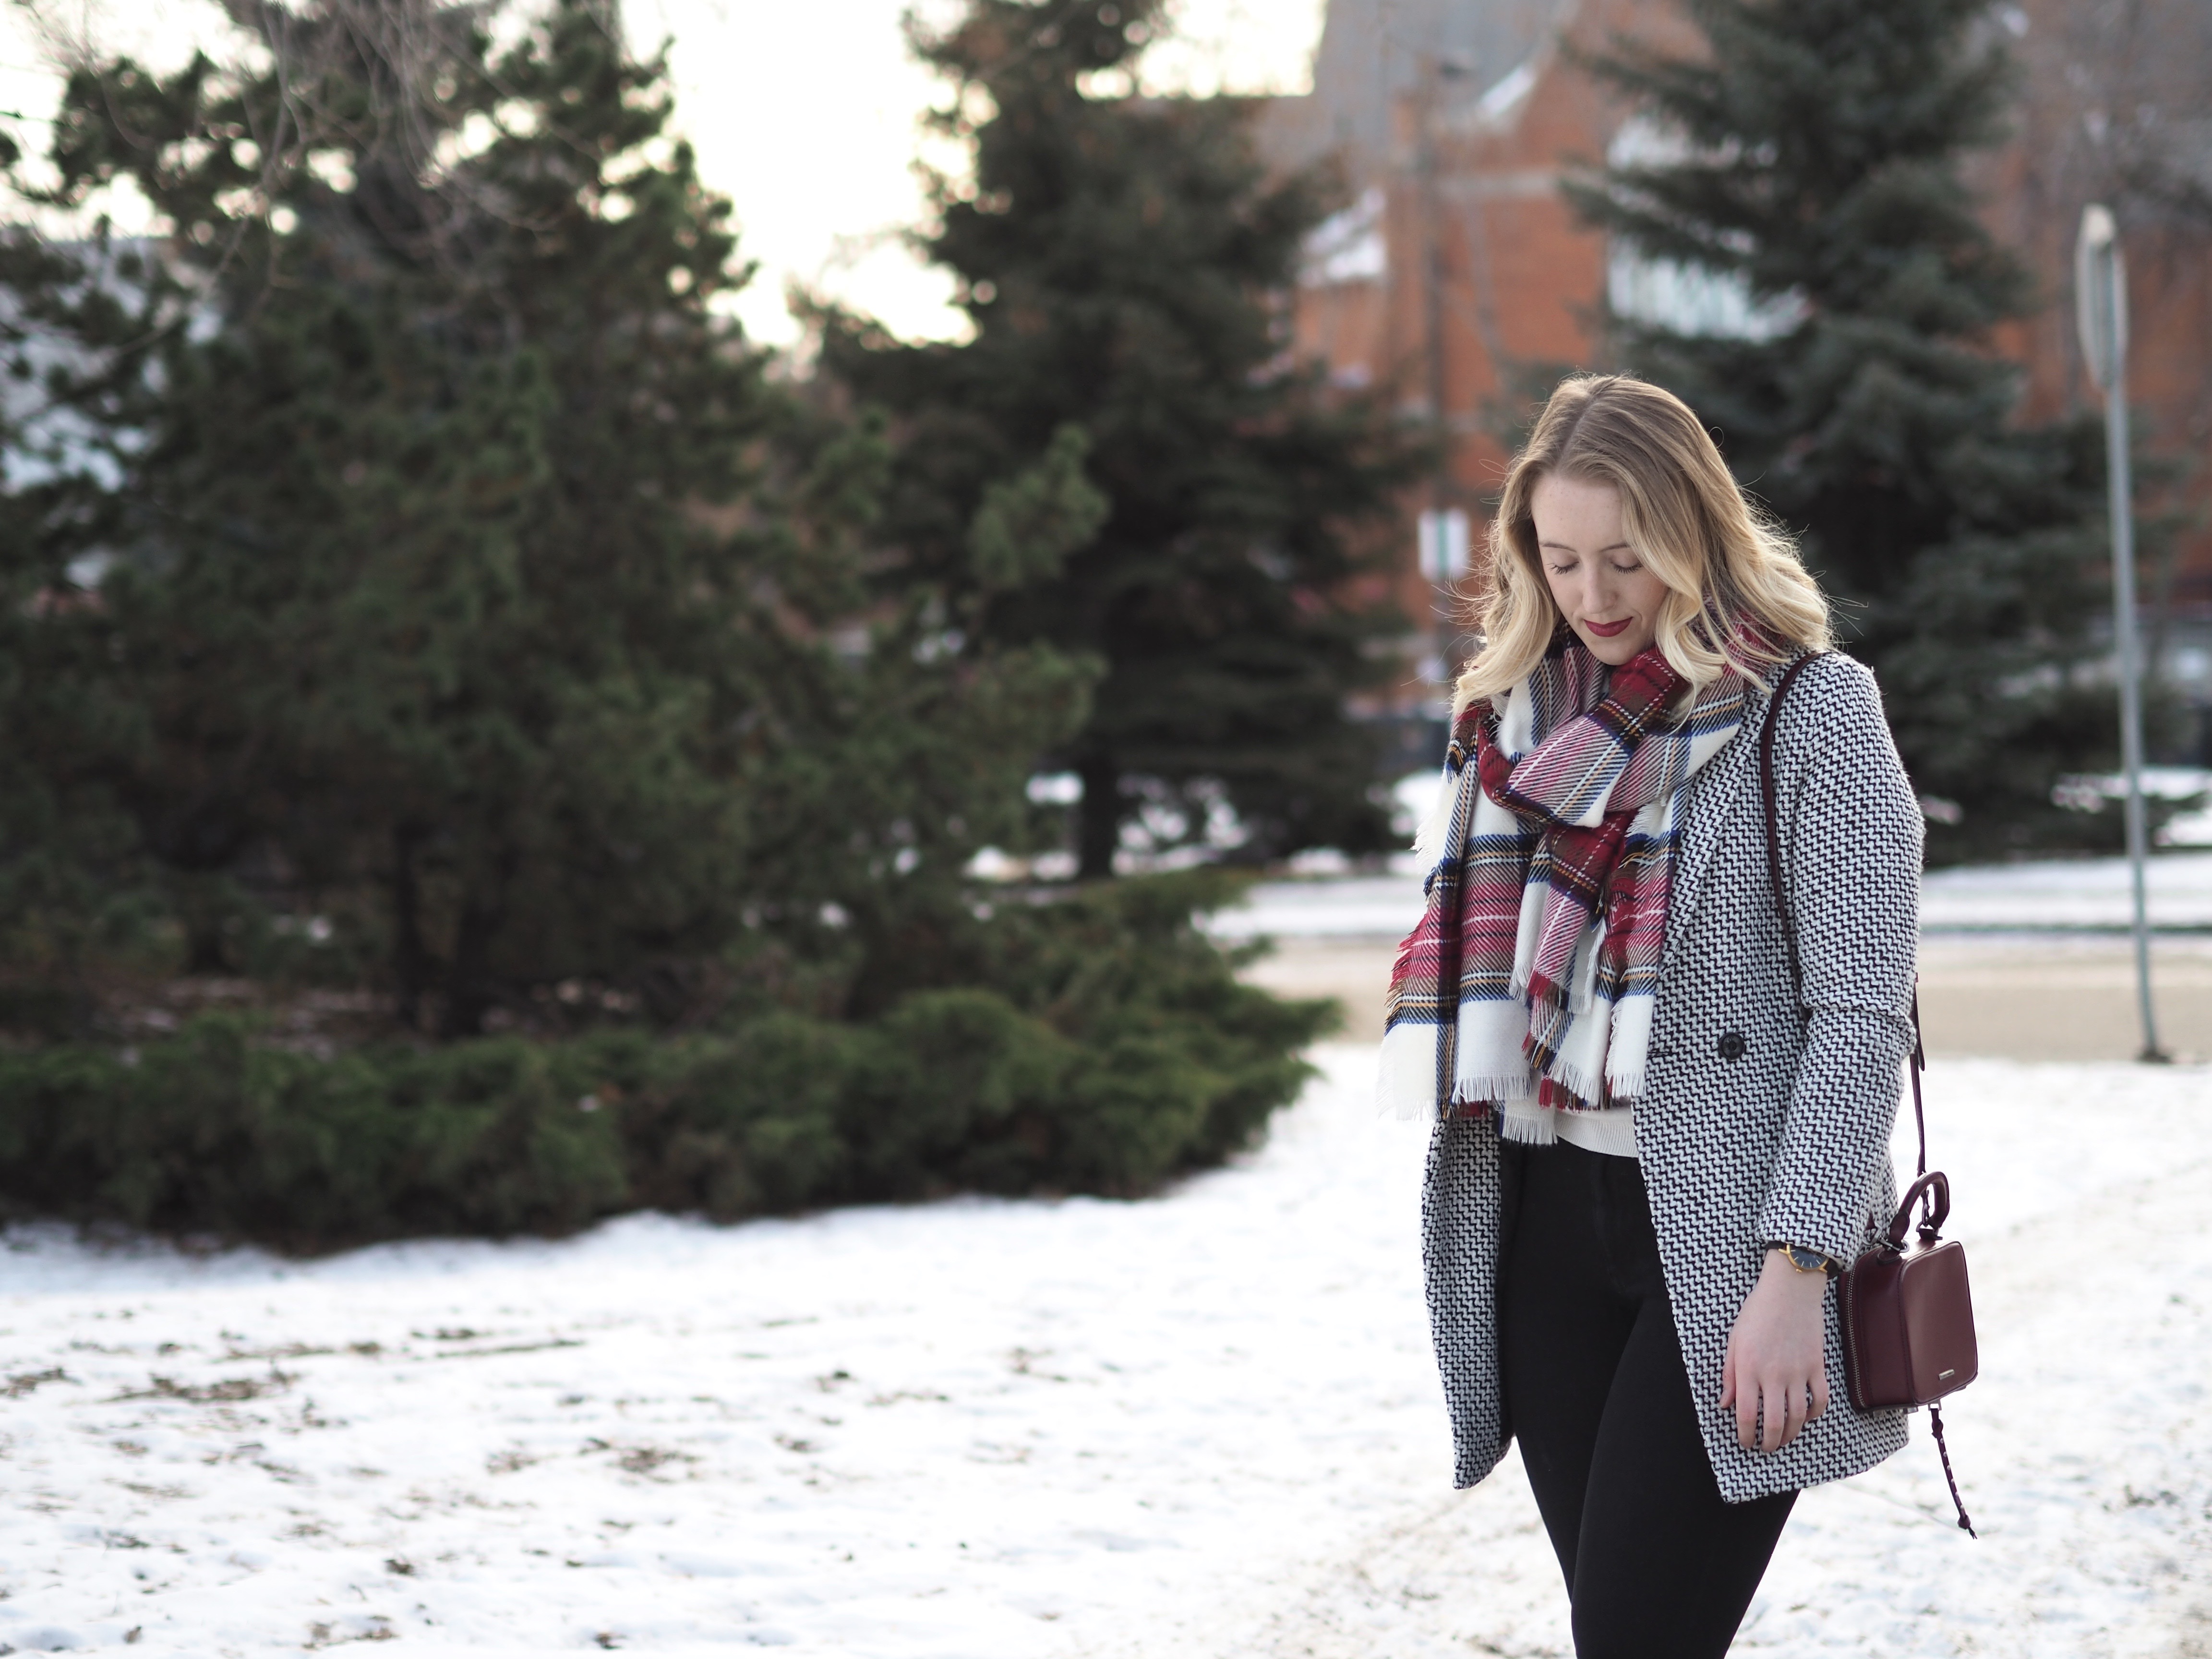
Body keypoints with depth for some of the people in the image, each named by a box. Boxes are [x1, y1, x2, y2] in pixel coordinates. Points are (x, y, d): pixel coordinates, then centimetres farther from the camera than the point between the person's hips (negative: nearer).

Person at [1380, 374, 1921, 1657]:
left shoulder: (1813, 711, -5)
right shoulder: (1524, 712, 13)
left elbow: (1862, 1014, -10)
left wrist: (1794, 1272, -18)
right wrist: (1463, 1238, 14)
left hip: (1727, 1238, -6)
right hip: (1547, 1226, 6)